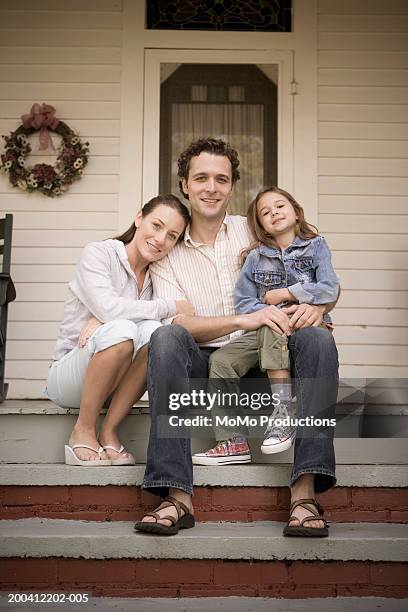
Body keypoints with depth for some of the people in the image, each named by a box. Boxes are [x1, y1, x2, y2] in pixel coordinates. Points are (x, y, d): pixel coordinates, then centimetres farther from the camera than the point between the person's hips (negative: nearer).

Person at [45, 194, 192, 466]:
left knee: (153, 331, -25)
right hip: (69, 373, -4)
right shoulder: (99, 253, -9)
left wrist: (104, 321, -26)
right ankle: (82, 432, -17)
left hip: (114, 387, 4)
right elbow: (108, 308, -26)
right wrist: (170, 306, -19)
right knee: (121, 329, -33)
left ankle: (108, 433, -16)